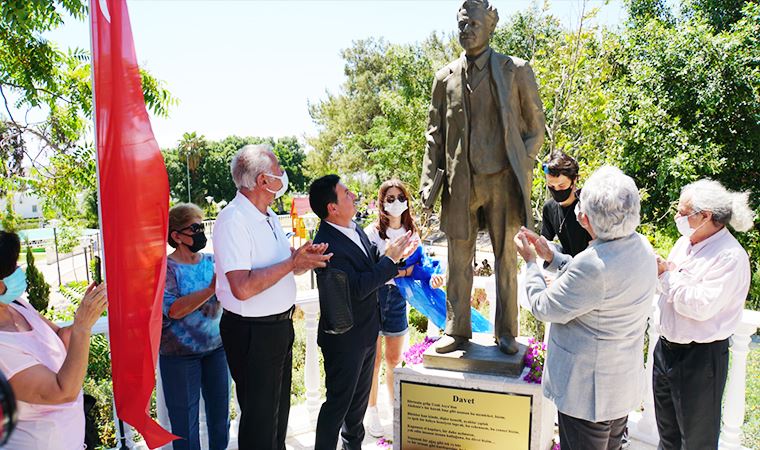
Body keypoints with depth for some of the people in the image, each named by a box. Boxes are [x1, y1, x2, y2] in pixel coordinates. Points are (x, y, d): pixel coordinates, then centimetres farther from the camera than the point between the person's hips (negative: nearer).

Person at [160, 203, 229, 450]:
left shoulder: (212, 261, 3)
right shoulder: (166, 268, -8)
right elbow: (174, 310, -20)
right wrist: (212, 288, -26)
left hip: (217, 347, 4)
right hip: (181, 355, -4)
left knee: (220, 412, 14)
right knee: (185, 421, 9)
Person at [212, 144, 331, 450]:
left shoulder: (269, 216, 8)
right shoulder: (233, 220, -22)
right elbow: (242, 288, -29)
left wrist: (304, 257, -7)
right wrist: (293, 263, -23)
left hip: (280, 324, 9)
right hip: (252, 332, -9)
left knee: (279, 407, 23)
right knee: (259, 415, 8)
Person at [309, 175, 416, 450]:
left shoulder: (355, 229, 0)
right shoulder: (327, 244, -27)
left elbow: (371, 267, 9)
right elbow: (358, 288, -30)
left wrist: (393, 255, -8)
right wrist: (391, 259, -23)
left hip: (366, 331, 9)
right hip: (345, 339, -9)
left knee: (360, 395, 25)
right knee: (339, 400, 8)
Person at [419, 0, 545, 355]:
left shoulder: (516, 71, 2)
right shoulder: (445, 77, 9)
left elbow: (535, 126, 6)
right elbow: (435, 133, 10)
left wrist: (523, 171, -4)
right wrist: (429, 182, 3)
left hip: (501, 180, -2)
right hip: (460, 182, 2)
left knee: (506, 258, 8)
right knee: (458, 260, 8)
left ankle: (506, 332, 23)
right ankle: (457, 330, 23)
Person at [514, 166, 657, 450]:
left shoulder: (593, 264, -35)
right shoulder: (642, 247, -5)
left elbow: (543, 308, -21)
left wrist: (531, 262, -6)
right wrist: (551, 256, 8)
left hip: (590, 392, -9)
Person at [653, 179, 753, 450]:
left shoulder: (730, 256, -20)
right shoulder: (685, 242, 5)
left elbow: (701, 306, -28)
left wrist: (667, 275, -18)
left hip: (700, 357, -8)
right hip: (666, 347, 8)